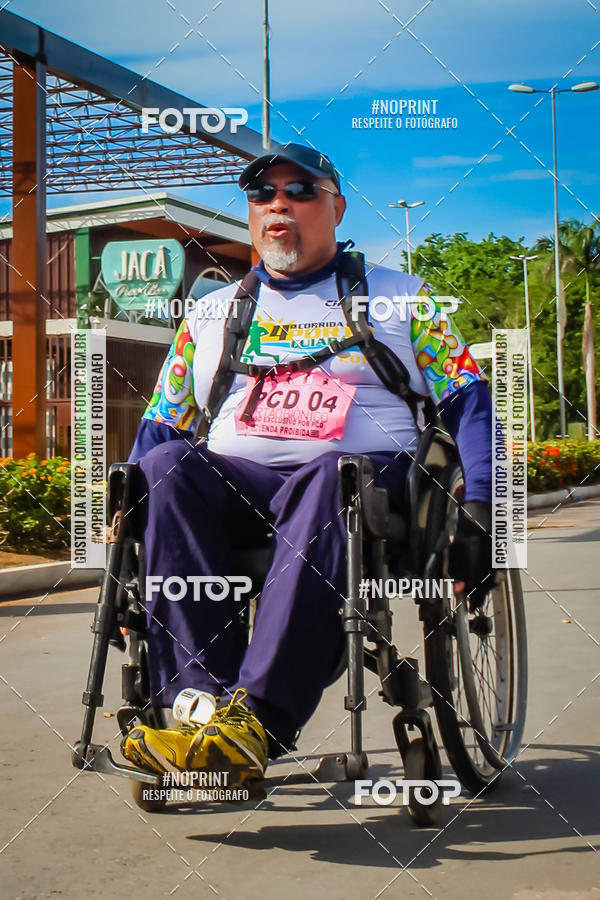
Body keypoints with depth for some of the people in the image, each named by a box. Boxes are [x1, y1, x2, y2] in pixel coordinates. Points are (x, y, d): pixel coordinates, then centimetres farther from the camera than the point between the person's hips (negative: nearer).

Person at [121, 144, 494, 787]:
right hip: (237, 485, 3)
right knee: (167, 468, -30)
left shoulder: (400, 297, 18)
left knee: (330, 477, -39)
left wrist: (478, 510, -6)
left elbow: (469, 403, 10)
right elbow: (160, 426, 20)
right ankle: (202, 702, -40)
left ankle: (254, 724, -47)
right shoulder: (211, 312, 25)